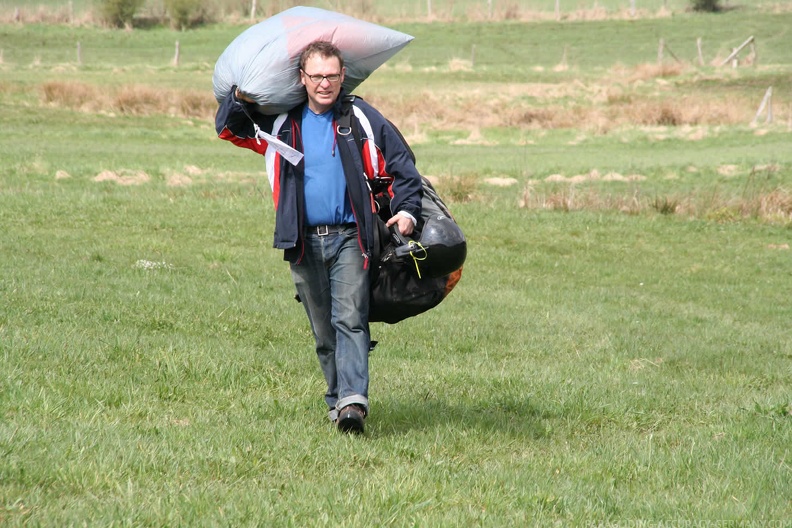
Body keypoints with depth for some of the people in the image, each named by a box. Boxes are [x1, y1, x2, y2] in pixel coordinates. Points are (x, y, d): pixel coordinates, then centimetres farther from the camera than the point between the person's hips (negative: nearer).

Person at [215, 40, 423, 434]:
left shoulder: (361, 119, 2)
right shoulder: (281, 121, 8)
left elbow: (400, 165, 8)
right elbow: (228, 128, 17)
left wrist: (407, 209, -5)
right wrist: (240, 98, -3)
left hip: (348, 238, -3)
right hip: (304, 242, 3)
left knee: (350, 318, -16)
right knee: (322, 329, 9)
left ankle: (353, 400, -26)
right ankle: (336, 400, 20)